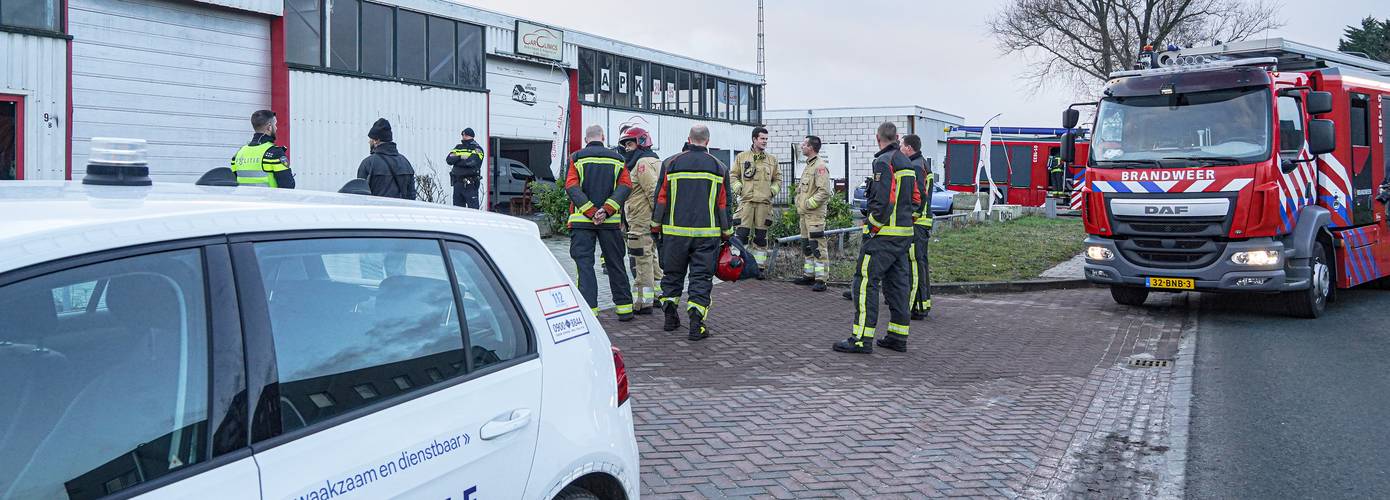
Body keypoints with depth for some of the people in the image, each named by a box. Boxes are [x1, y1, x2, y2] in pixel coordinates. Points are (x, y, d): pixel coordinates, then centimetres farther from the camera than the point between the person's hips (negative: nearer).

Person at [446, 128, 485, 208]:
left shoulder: (477, 149, 2)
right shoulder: (458, 148, 17)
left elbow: (473, 162, -16)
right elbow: (448, 159, 2)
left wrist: (457, 159, -4)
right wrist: (461, 158, -12)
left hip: (470, 184, -6)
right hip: (457, 183, 6)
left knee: (473, 207, -9)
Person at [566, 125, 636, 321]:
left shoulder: (577, 158, 2)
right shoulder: (616, 159, 8)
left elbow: (571, 187, -10)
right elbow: (626, 186, -5)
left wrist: (591, 212, -14)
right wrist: (607, 210, -13)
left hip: (581, 221, -2)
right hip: (611, 221, 2)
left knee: (584, 264, 0)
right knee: (615, 264, 12)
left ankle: (589, 310, -6)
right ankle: (624, 308, 18)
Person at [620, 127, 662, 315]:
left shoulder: (643, 162, -13)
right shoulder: (652, 160, 20)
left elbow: (654, 192, -22)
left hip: (642, 222, -11)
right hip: (648, 221, 11)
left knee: (642, 260, -7)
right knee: (651, 257, 18)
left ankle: (643, 302, -4)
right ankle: (656, 294, 28)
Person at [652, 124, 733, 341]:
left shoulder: (670, 164, 1)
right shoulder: (719, 168, 3)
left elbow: (660, 199, 4)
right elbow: (724, 204, 6)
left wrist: (656, 226, 13)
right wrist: (727, 233, 14)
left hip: (674, 232, 1)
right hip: (707, 234, -1)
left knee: (672, 274, 15)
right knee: (701, 277, 2)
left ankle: (670, 317, 19)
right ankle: (697, 324, -6)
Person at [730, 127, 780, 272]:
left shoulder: (772, 159, 13)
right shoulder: (741, 157, 8)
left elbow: (778, 178, 20)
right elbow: (733, 175, 13)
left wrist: (773, 190, 4)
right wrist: (738, 187, -2)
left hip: (764, 202, 2)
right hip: (746, 201, -2)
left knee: (761, 236, 4)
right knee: (742, 234, -7)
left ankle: (759, 267, 10)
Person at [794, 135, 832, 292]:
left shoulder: (820, 166, -14)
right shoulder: (808, 166, 18)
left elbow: (824, 191, -21)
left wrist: (808, 204, -18)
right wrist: (799, 207, 18)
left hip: (815, 214, -10)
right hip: (805, 214, 10)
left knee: (817, 246, -10)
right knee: (806, 246, 16)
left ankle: (821, 280, -10)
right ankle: (809, 275, 25)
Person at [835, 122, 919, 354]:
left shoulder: (884, 162, -13)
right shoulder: (907, 163, 17)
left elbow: (883, 200, -21)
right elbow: (916, 198, 21)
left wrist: (872, 225, -12)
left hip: (883, 234, -9)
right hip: (904, 233, 9)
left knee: (865, 281, -8)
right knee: (897, 283, 12)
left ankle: (862, 339, -10)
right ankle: (898, 337, 17)